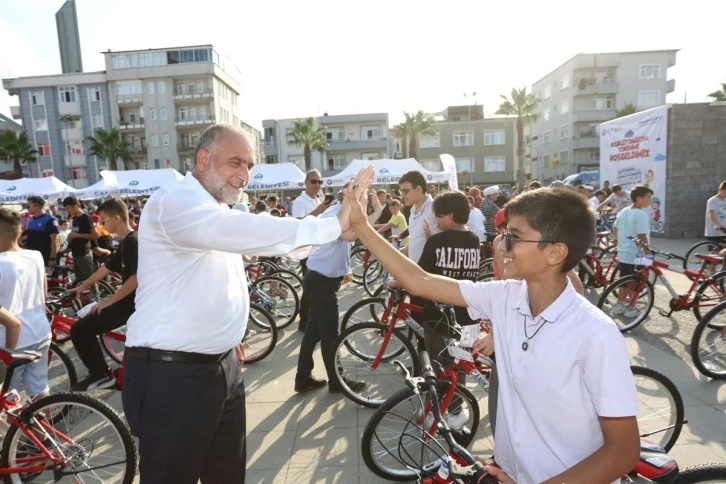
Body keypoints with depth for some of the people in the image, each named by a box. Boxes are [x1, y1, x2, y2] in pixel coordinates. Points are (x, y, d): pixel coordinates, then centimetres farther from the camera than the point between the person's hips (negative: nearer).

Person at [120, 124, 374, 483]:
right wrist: (333, 226, -41)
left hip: (222, 365, 9)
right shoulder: (174, 201, -19)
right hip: (171, 374, -8)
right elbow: (240, 231, -39)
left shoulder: (217, 211, 14)